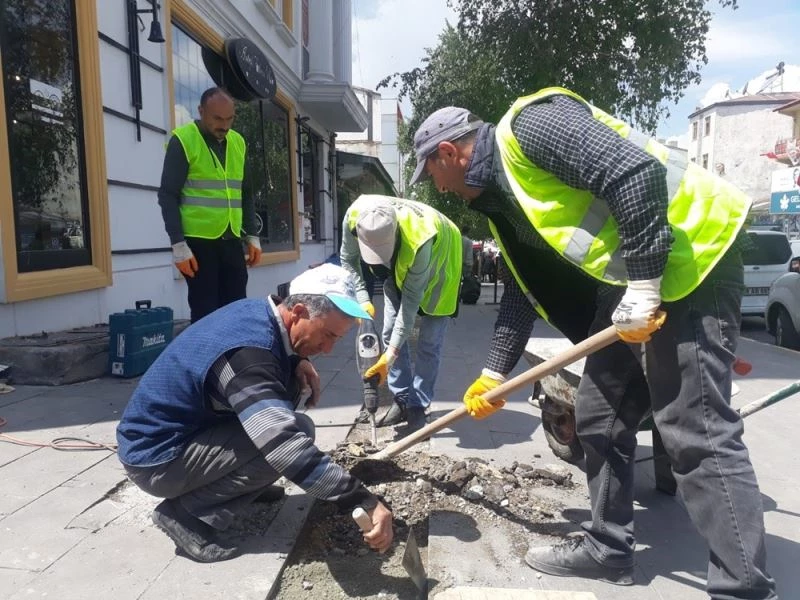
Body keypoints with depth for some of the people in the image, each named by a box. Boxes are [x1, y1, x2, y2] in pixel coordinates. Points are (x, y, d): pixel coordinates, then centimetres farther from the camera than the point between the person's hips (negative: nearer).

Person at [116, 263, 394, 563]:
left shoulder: (257, 311, -5)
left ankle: (241, 483, 15)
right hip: (155, 458, -9)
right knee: (293, 433, -22)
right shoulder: (247, 355, -33)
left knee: (291, 382, 4)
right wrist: (366, 503, -40)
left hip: (172, 429, 9)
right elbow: (289, 450, -42)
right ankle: (186, 512, -10)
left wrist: (297, 362, -5)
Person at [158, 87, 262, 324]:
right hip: (198, 242, -5)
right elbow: (168, 197, -8)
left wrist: (252, 235, 10)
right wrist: (178, 245, -14)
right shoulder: (183, 140, -5)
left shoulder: (238, 142, 12)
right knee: (205, 313, -1)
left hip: (231, 241, 5)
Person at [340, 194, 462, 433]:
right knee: (390, 333, 0)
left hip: (439, 256, -5)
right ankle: (402, 400, 11)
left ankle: (418, 405, 6)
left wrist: (391, 354, -36)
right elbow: (348, 260, -11)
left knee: (429, 340, -7)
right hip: (399, 267, 5)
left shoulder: (419, 239, -45)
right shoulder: (354, 216, -32)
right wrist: (362, 299, -23)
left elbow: (411, 298, -36)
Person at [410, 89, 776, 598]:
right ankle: (608, 549, 25)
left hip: (690, 257, -10)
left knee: (698, 433, -11)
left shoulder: (528, 125, -12)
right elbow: (524, 288, 21)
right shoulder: (501, 193, 17)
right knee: (599, 421, 11)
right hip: (627, 283, 10)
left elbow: (637, 173, -23)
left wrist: (643, 286, -22)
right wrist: (495, 373, 24)